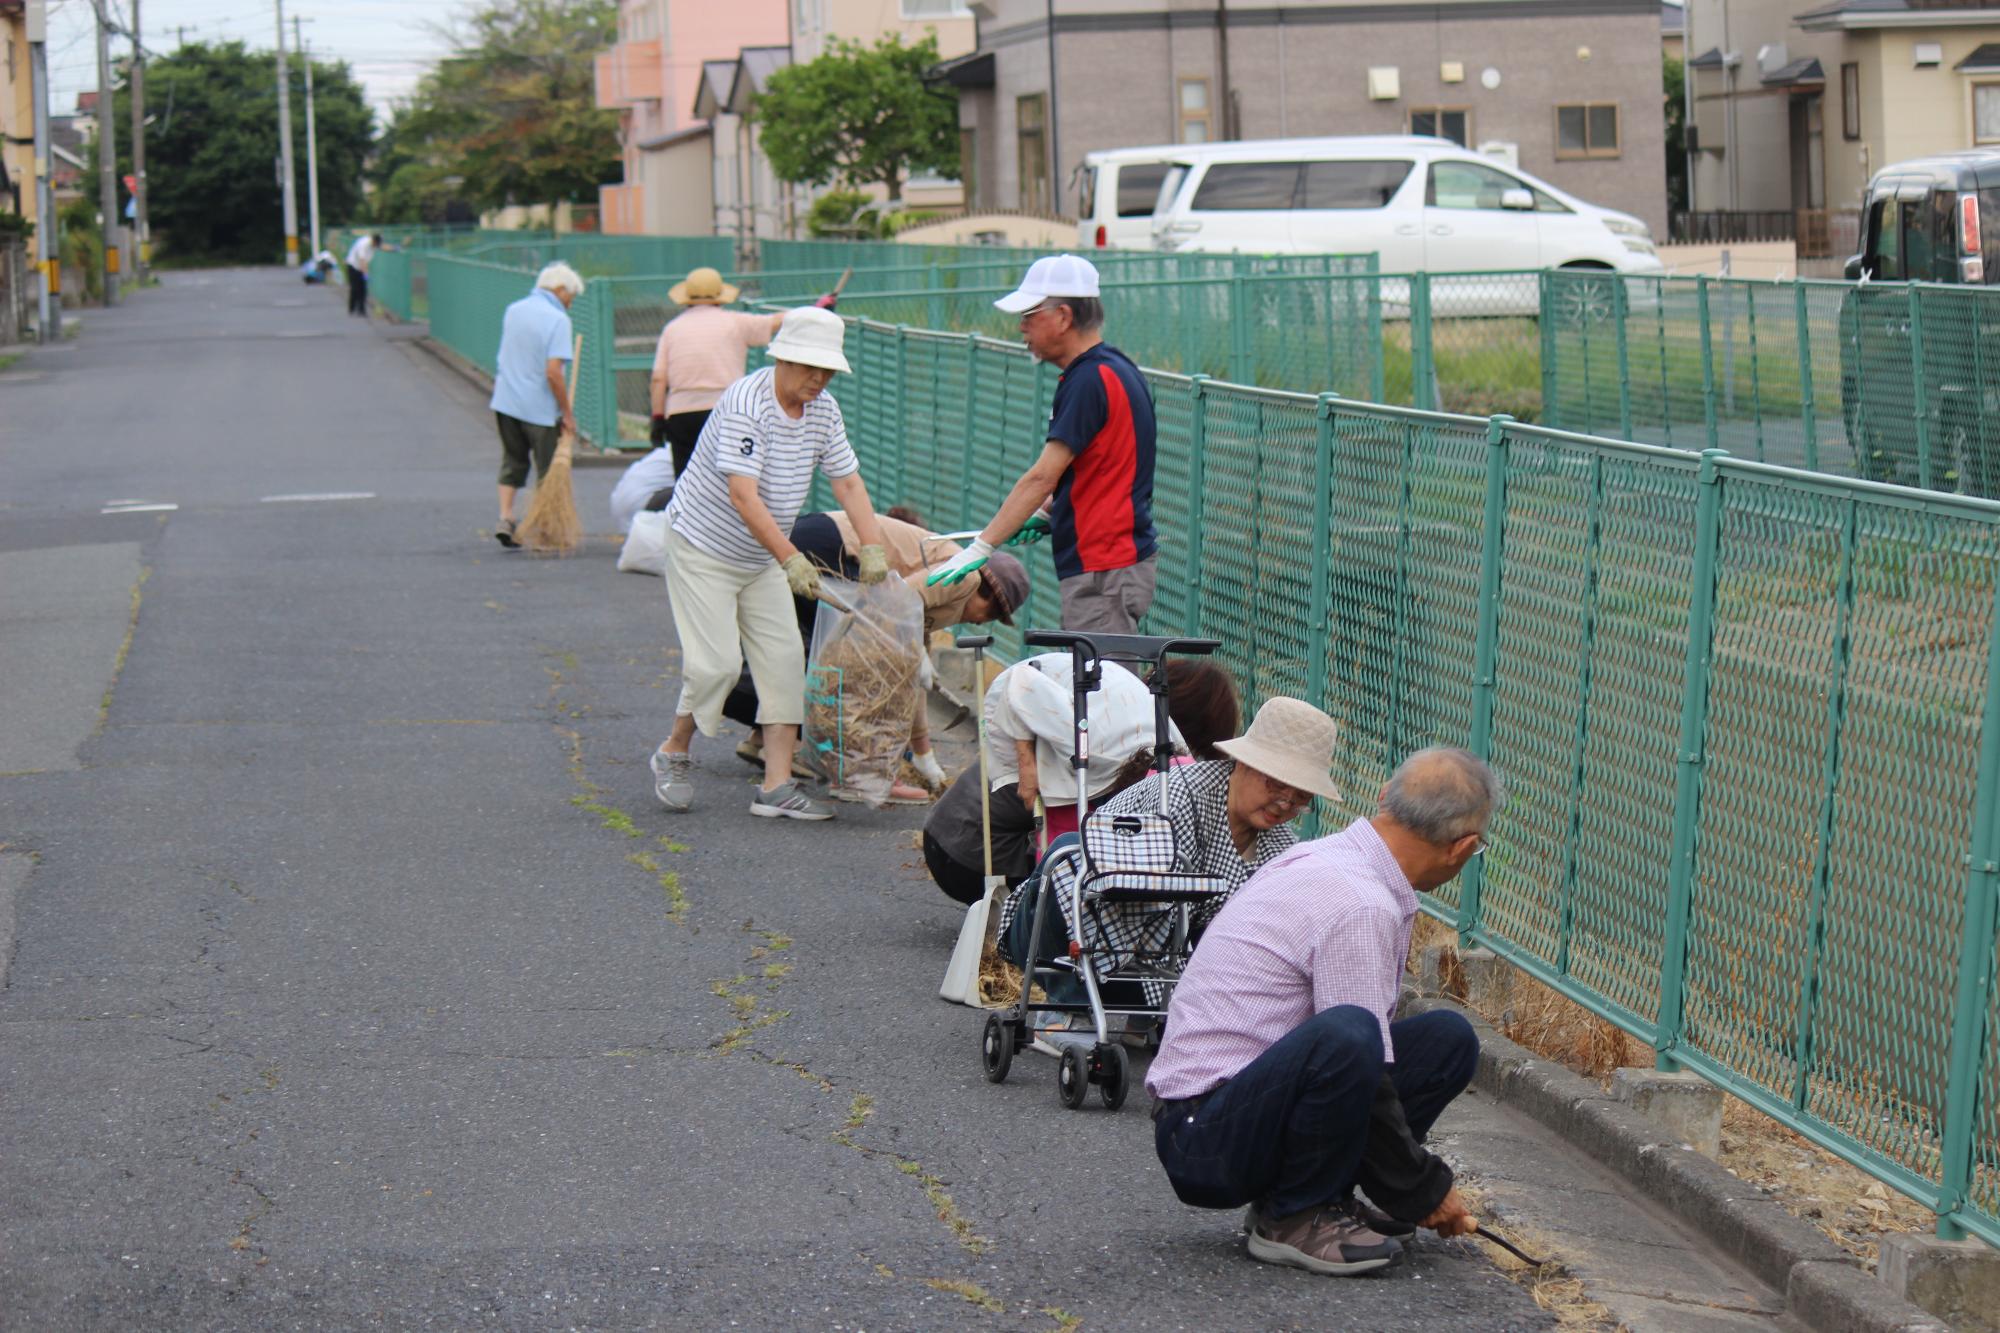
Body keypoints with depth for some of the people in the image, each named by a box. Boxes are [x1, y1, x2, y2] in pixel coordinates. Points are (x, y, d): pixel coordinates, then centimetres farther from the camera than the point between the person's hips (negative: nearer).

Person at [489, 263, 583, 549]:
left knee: (513, 462, 16)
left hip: (505, 401, 6)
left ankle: (505, 518, 2)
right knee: (549, 469, 7)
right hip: (540, 407, -6)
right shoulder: (557, 319, -15)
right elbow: (553, 372, -21)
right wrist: (567, 413, -15)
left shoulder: (513, 310, 8)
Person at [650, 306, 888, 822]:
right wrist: (791, 559, -37)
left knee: (784, 659, -1)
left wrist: (873, 548, -15)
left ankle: (777, 787, 0)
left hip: (761, 557, 8)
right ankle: (674, 754, 15)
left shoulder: (823, 411, -1)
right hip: (702, 547, -8)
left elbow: (848, 483, 0)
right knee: (716, 661, -12)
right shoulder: (746, 403, -25)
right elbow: (743, 495, -31)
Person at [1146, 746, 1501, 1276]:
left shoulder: (1325, 858, 10)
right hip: (1203, 1136, -10)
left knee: (1447, 1038, 5)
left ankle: (1315, 1198, 4)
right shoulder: (1361, 905, -20)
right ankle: (1293, 1218, -14)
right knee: (1345, 1037, -37)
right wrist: (1425, 1192, -7)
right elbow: (1365, 1076, -19)